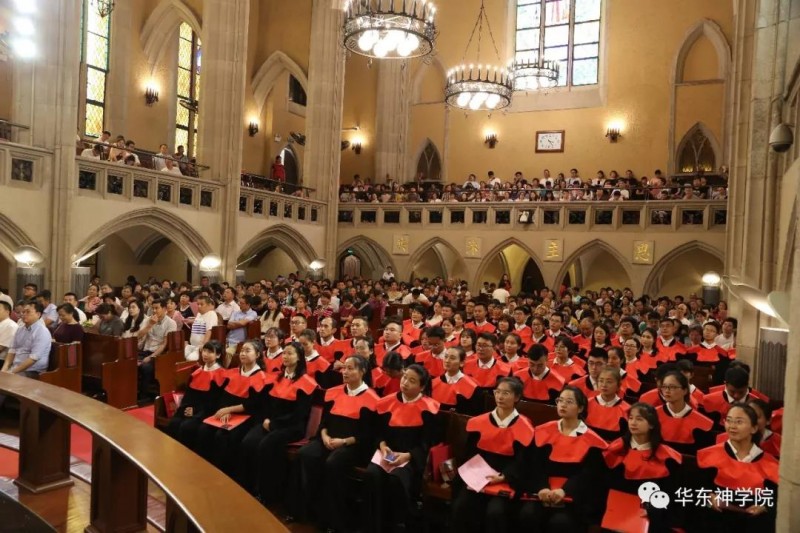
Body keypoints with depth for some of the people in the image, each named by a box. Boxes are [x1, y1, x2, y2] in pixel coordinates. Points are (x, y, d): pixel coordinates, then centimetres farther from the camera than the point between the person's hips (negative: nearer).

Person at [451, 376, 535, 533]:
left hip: (506, 481, -3)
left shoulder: (523, 428, -3)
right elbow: (469, 452, 11)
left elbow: (522, 462, -5)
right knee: (460, 507, -21)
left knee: (495, 512, -28)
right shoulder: (479, 422, 7)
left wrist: (502, 477, -19)